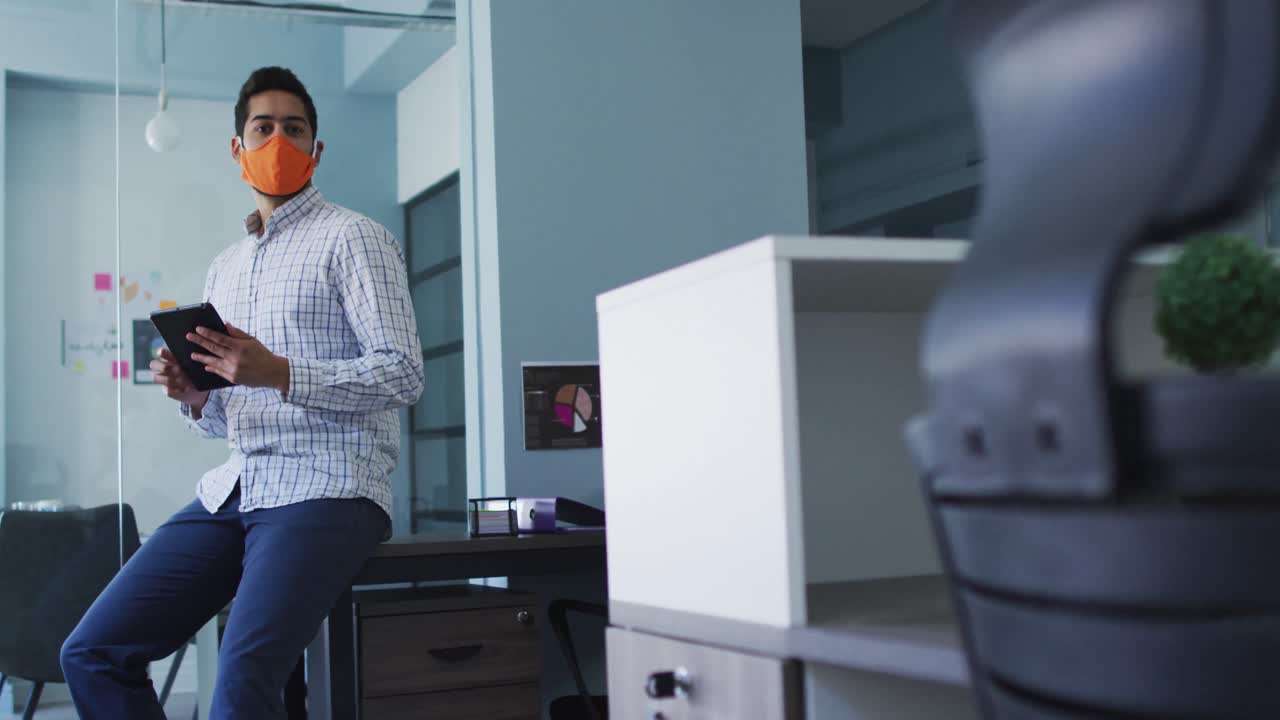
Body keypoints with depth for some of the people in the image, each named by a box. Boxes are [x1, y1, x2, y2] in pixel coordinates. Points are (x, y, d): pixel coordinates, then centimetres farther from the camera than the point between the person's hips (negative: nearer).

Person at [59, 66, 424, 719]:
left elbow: (402, 374, -8)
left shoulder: (353, 238, 2)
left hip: (326, 489, -7)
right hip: (233, 489, 7)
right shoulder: (224, 268, 24)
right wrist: (193, 396, 2)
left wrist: (278, 374, -18)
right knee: (92, 653, -2)